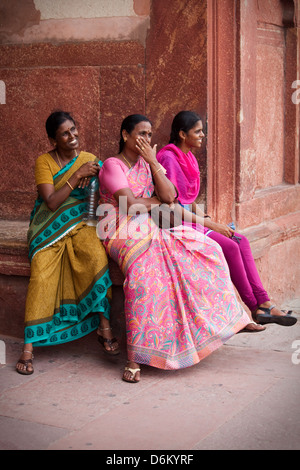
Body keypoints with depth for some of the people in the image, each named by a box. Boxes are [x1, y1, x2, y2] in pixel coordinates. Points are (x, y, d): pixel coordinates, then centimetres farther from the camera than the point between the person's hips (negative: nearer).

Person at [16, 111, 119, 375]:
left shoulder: (90, 160, 7)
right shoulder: (44, 162, -1)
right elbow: (51, 202, -12)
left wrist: (90, 178, -12)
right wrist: (77, 176, -17)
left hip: (81, 224, 2)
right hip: (49, 228, -1)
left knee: (97, 256, -32)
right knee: (41, 276, -25)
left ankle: (104, 325, -23)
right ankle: (29, 346, -21)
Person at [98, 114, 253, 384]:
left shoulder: (148, 163, 17)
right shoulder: (112, 165, -3)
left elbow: (169, 196, 1)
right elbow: (130, 205, -15)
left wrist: (153, 163, -5)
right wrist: (158, 202, 2)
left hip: (149, 229, 7)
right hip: (121, 230, -7)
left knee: (205, 249, -9)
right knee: (145, 270, -37)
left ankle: (229, 317, -1)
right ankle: (136, 358, -37)